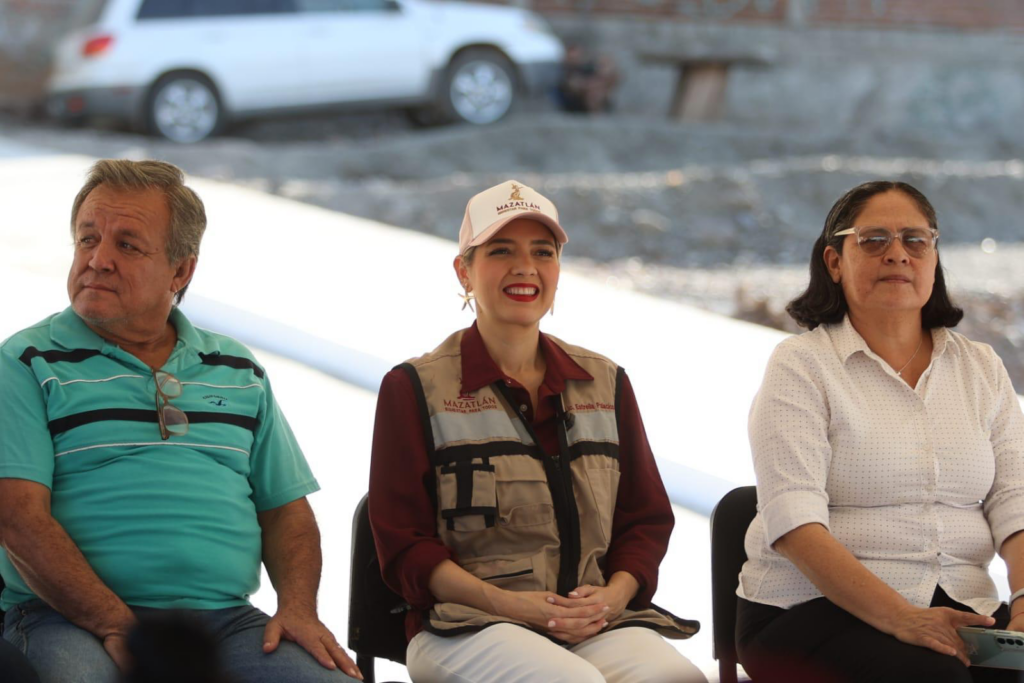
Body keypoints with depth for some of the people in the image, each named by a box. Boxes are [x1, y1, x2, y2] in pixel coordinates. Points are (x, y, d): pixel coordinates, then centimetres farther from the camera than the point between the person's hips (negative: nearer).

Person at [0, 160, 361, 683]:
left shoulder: (238, 372, 20)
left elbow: (286, 510, 21)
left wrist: (298, 606, 0)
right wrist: (117, 628, -17)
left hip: (227, 619, 4)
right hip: (71, 621, -4)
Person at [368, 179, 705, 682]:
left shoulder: (605, 383, 18)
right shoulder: (416, 389, 7)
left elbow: (646, 519, 18)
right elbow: (403, 543, 1)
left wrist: (613, 594, -5)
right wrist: (506, 603, -13)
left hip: (597, 623, 4)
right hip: (470, 625, -3)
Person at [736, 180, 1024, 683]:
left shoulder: (981, 368, 16)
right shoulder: (801, 365, 0)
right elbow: (794, 523, -12)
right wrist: (902, 619, -24)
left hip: (959, 605, 5)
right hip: (815, 608, -4)